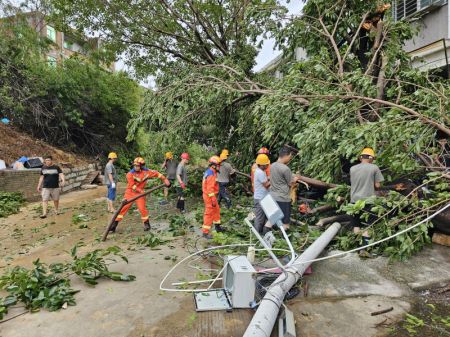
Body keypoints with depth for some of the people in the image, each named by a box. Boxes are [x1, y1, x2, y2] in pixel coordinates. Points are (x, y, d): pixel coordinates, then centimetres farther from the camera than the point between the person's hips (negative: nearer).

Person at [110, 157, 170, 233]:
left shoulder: (146, 172, -8)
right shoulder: (130, 174, -13)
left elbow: (156, 173, 1)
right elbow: (132, 185, -16)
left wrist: (165, 179, 0)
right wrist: (141, 191, -23)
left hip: (140, 193, 1)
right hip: (130, 193, 0)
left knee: (142, 208, -7)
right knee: (124, 207, -3)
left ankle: (146, 223, 13)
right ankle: (115, 224, 5)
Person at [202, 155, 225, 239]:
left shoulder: (208, 172, 10)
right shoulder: (211, 174, -22)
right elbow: (210, 188, -27)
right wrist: (213, 200, -25)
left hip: (208, 195, 10)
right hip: (210, 196, -10)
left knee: (216, 210, 22)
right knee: (209, 214, -4)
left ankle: (217, 226, 36)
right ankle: (205, 232, 2)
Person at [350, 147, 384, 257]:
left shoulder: (352, 168, 4)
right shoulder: (374, 168, -5)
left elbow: (352, 183, 9)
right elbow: (377, 186, -5)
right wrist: (371, 186, 14)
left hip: (355, 200, 3)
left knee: (356, 225, 13)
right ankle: (364, 249, 0)